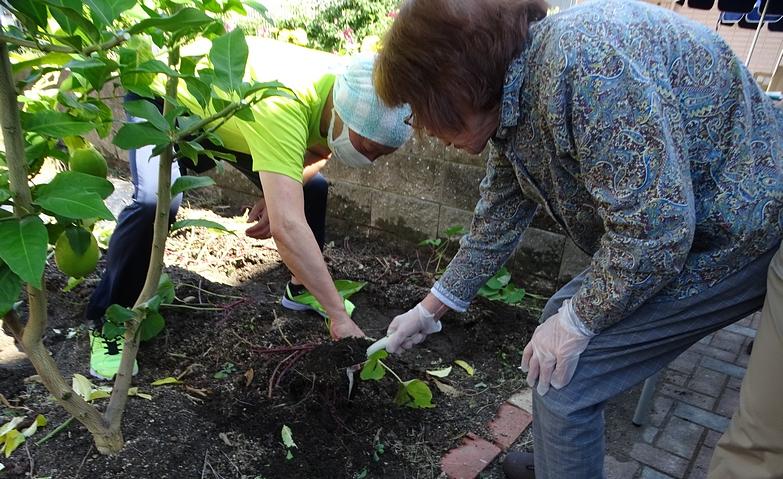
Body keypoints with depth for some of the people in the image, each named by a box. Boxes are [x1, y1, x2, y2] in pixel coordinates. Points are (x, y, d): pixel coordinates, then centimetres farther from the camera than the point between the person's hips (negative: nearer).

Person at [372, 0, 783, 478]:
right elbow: (498, 220, 10)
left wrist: (576, 321, -15)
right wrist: (431, 309, 17)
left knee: (565, 375, -10)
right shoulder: (513, 106, 0)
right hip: (676, 229, 9)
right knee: (564, 317, 16)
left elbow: (655, 226, -30)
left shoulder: (583, 61, -30)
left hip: (734, 235, -9)